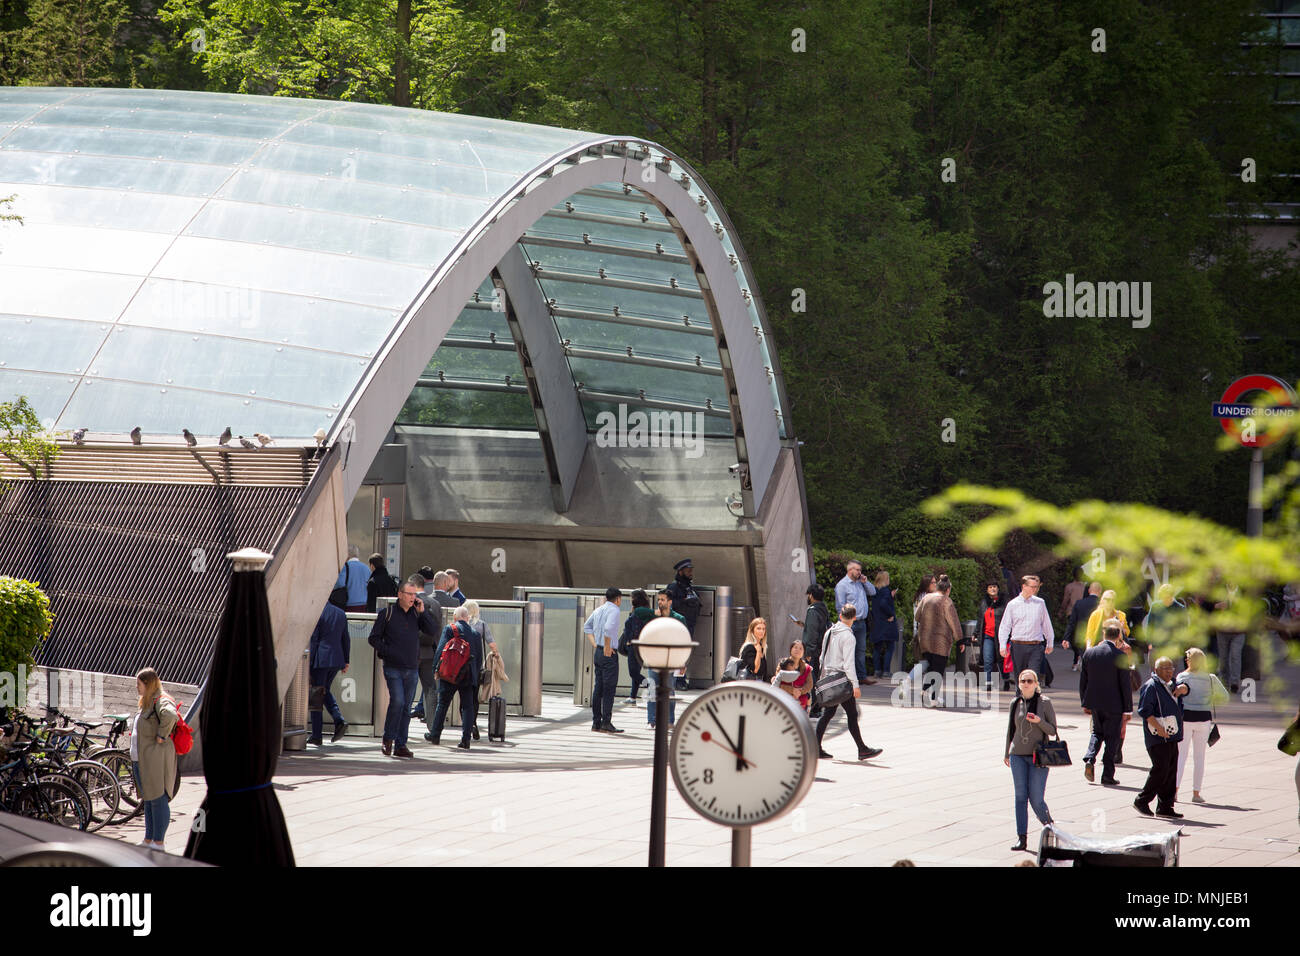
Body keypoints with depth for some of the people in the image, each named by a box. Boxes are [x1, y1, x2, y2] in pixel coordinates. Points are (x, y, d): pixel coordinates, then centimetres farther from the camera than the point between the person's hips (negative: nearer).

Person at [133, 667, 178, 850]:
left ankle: (158, 843, -4)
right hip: (141, 760, 10)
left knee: (158, 800, -6)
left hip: (156, 759, -10)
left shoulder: (160, 701, -13)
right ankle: (148, 841, 22)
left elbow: (170, 715, -36)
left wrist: (162, 736, -25)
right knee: (148, 801, 15)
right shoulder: (146, 702, 18)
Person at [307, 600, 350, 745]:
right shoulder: (341, 614, 11)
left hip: (320, 659, -7)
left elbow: (313, 640, -13)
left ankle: (316, 736, 3)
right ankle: (339, 721, 0)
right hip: (337, 659, 7)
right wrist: (346, 661, 19)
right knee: (325, 691, 22)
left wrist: (308, 662, -11)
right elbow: (346, 639, 14)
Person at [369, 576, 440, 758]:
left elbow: (434, 631, 0)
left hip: (412, 668, 4)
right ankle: (388, 739, -2)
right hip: (393, 668, -4)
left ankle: (401, 745, 10)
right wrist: (387, 652, -11)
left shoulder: (417, 614, 9)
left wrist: (423, 611, -6)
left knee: (406, 707, 5)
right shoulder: (387, 613, -1)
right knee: (397, 701, -18)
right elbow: (374, 638, 2)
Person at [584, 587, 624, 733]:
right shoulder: (613, 610, -11)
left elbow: (586, 626, 26)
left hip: (598, 652, 8)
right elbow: (608, 628, -27)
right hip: (609, 655, -8)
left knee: (598, 688, 10)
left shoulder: (598, 610, 14)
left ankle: (596, 722, 11)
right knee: (609, 689, -7)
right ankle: (606, 723, -10)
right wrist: (607, 647, -16)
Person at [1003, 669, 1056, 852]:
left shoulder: (1044, 702, -4)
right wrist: (1006, 753, 21)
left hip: (1038, 756, -3)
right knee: (1020, 796, 1)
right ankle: (1022, 838, 4)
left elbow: (1053, 730, -1)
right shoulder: (1015, 703, 6)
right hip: (1017, 755, 3)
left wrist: (1039, 721, -20)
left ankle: (1050, 827, 21)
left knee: (1036, 799, -6)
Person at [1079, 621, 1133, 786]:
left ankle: (1089, 759, 0)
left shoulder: (1089, 653, -2)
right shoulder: (1120, 656, -15)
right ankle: (1107, 775, 9)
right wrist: (1127, 709, -4)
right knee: (1112, 738, 8)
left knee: (1097, 732, 23)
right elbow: (1125, 684, -12)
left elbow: (1083, 680, 5)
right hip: (1114, 704, -4)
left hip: (1094, 703, 4)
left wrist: (1085, 703, 16)